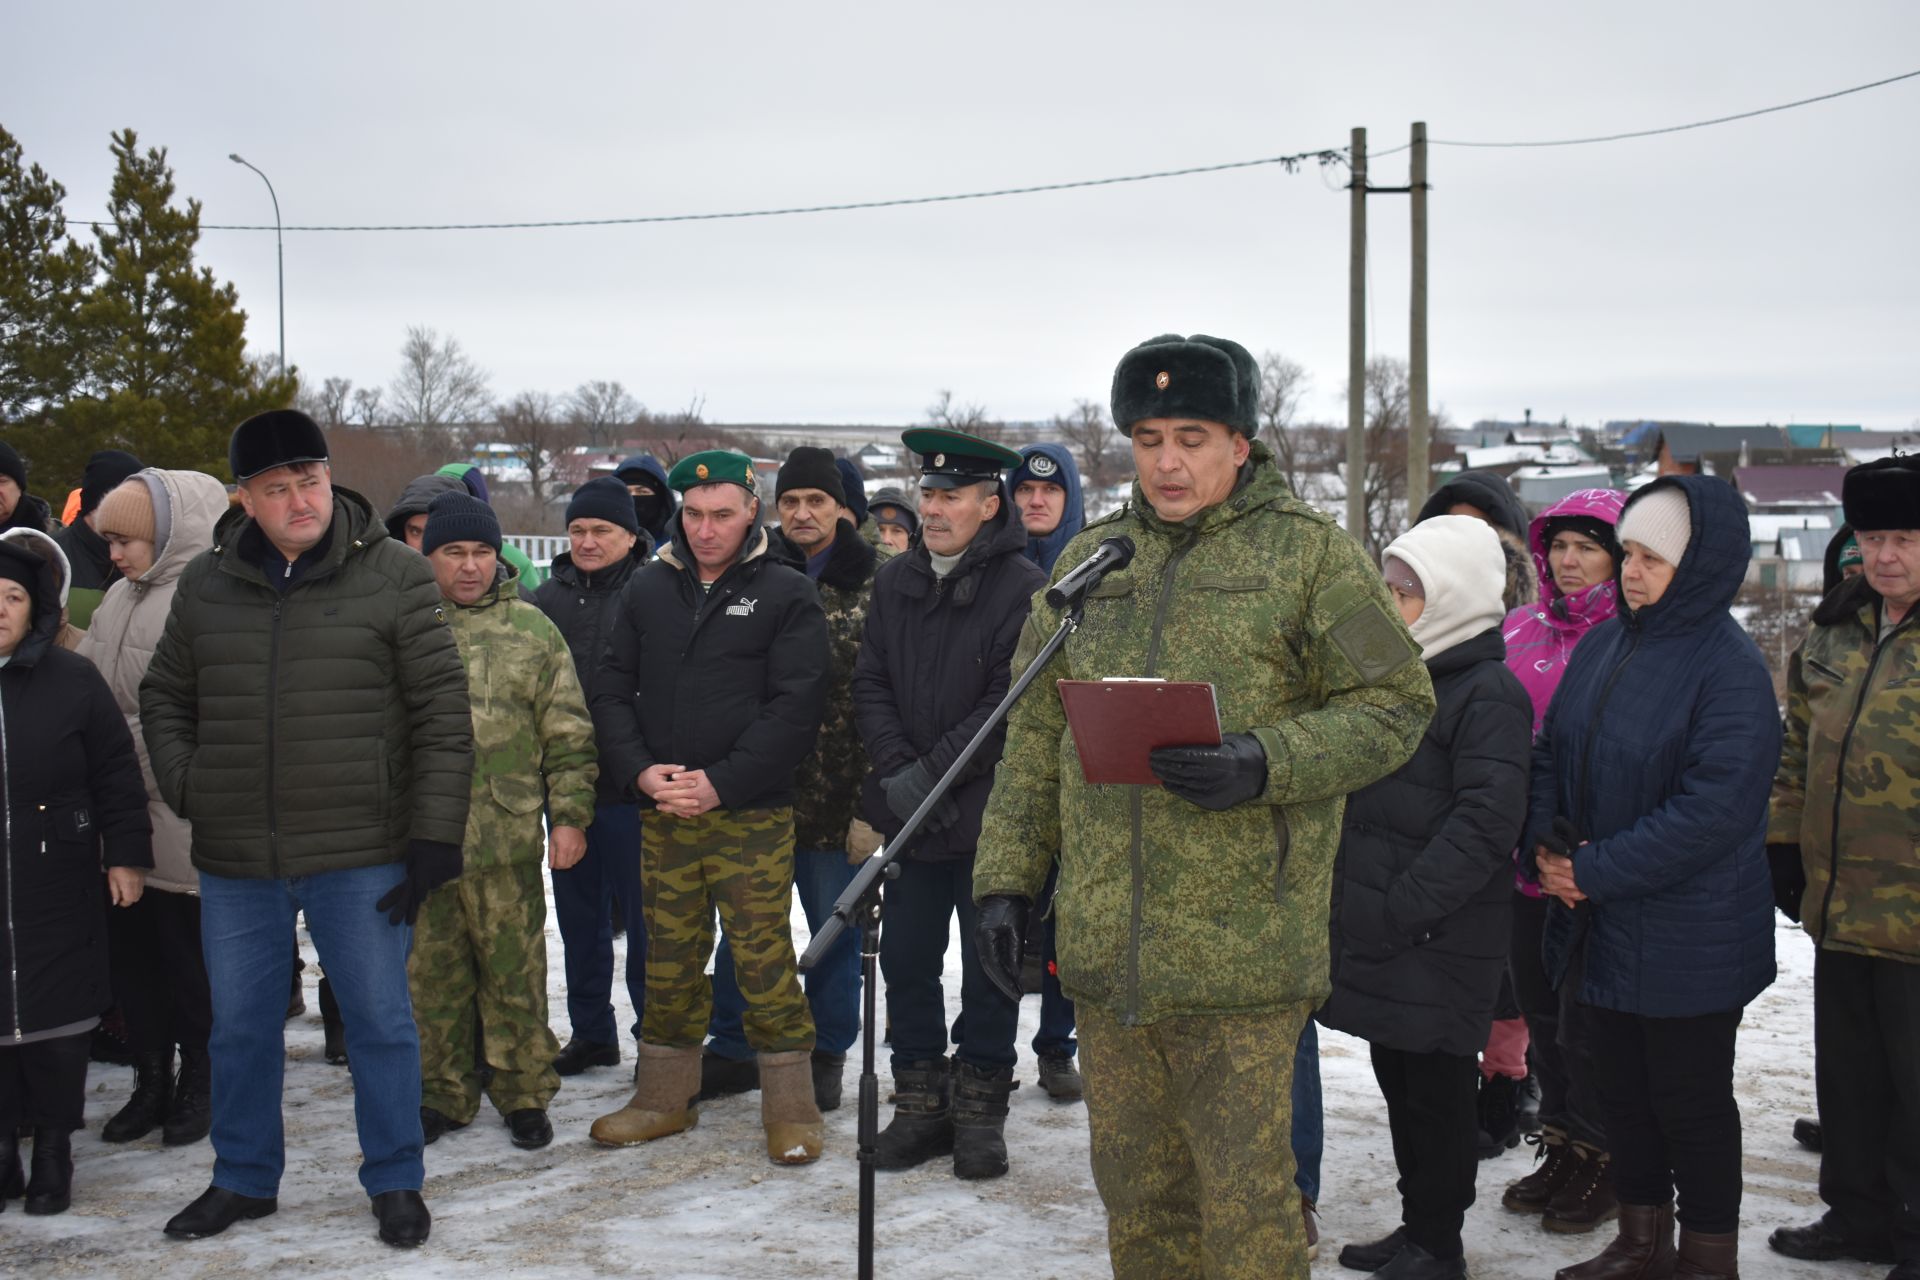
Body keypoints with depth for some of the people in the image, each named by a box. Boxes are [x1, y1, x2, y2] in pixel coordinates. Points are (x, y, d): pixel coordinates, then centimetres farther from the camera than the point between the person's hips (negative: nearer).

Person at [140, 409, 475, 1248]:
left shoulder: (396, 578, -6)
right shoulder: (205, 585, 5)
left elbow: (442, 717, -6)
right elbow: (163, 697, 18)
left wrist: (435, 837, -10)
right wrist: (185, 787, 3)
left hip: (360, 858, -3)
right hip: (234, 862, 3)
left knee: (380, 1020, 5)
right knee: (240, 1027, 14)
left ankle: (395, 1182, 22)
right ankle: (242, 1179, 32)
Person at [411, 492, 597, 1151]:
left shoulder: (531, 629, 6)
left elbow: (568, 735, 6)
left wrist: (569, 814, 0)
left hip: (507, 838, -1)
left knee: (514, 969, 4)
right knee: (433, 971, 10)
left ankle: (523, 1091, 17)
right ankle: (444, 1092, 23)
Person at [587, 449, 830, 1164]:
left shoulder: (786, 593, -2)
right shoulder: (647, 589, 10)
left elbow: (796, 705, -9)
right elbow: (612, 690, 10)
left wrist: (720, 783, -15)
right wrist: (641, 771, -6)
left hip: (752, 816, -4)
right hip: (660, 814, 4)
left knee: (763, 958, -4)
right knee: (669, 958, 11)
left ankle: (791, 1109, 7)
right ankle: (664, 1098, 24)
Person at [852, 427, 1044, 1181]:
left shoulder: (1022, 587, -10)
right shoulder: (894, 582, 9)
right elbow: (870, 686, 8)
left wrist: (930, 773, -16)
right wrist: (897, 772, -8)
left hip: (990, 814, -5)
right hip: (909, 812, 5)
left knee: (988, 967, 5)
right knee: (906, 959, 10)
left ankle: (980, 1111, 18)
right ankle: (920, 1105, 22)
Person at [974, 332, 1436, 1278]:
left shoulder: (1309, 552, -1)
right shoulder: (1091, 560, 13)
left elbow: (1394, 706, -3)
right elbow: (1036, 735, 16)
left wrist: (1262, 766, -18)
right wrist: (1006, 877, 10)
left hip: (1242, 947, -5)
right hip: (1105, 944, 5)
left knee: (1245, 1201, 0)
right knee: (1135, 1191, 15)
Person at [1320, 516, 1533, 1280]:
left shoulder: (1489, 693, -12)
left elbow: (1485, 823, -20)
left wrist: (1400, 911, -21)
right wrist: (1352, 902, 11)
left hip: (1440, 938, -8)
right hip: (1378, 927, 8)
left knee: (1434, 1090, 2)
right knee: (1398, 1082, 15)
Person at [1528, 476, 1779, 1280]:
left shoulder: (1730, 671, -17)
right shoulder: (1604, 645, 4)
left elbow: (1713, 811, -23)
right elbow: (1552, 752, 12)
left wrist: (1594, 870, -20)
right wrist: (1546, 843, -6)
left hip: (1687, 937, -7)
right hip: (1599, 926, 7)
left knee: (1690, 1096, 6)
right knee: (1621, 1086, 17)